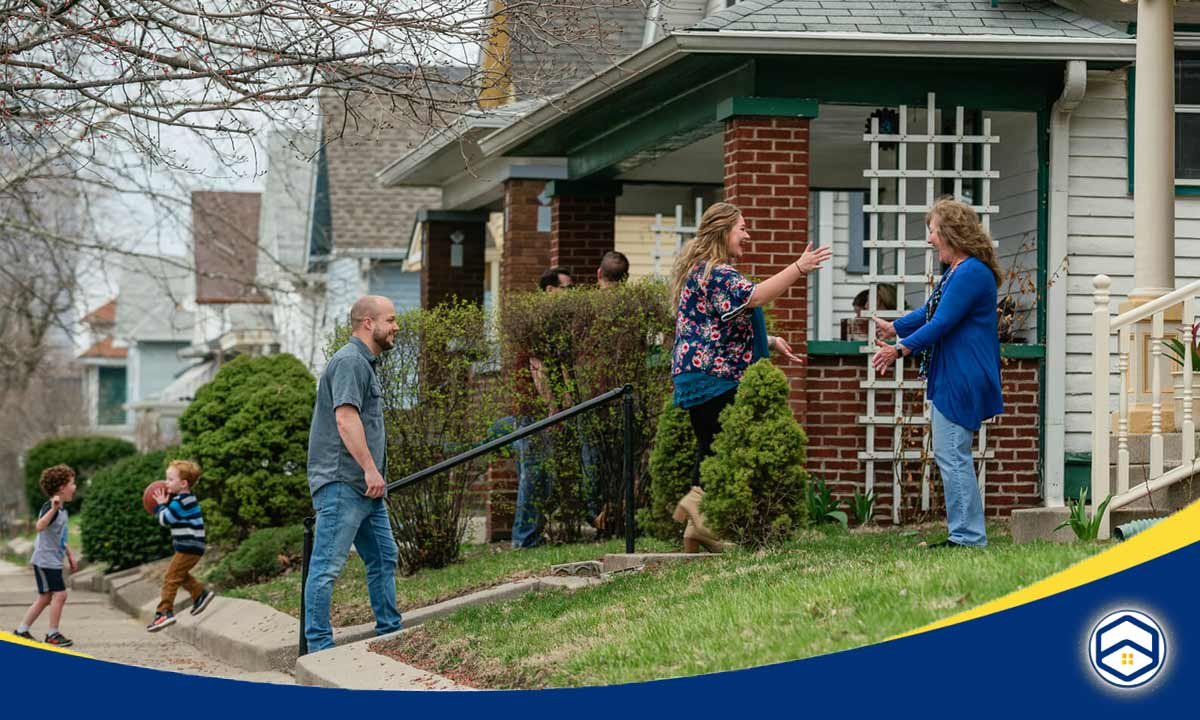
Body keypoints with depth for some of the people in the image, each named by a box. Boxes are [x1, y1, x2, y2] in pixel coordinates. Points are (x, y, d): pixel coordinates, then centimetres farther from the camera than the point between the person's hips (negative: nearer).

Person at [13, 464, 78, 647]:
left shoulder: (62, 510, 12)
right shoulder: (49, 508, -18)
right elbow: (40, 526, -38)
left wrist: (70, 555, 26)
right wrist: (53, 509, -49)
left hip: (53, 561, 10)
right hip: (46, 561, -10)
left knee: (45, 598, 12)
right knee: (59, 594, -10)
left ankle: (21, 630, 19)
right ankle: (53, 635, -2)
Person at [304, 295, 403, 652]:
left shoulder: (365, 363, 21)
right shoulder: (349, 361, -12)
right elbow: (346, 418, -22)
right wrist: (370, 469, -24)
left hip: (365, 488, 11)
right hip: (342, 484, -11)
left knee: (383, 558, 15)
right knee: (328, 565, -8)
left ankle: (390, 633, 22)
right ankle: (319, 646, -7)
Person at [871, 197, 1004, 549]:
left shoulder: (971, 274, -17)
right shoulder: (958, 272, 18)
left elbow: (942, 323, -20)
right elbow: (929, 312, 30)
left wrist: (900, 349, -16)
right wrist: (893, 328, 33)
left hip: (961, 383, -11)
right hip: (952, 380, 11)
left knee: (952, 457, -9)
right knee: (951, 456, 13)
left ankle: (967, 536, -6)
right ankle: (965, 534, 16)